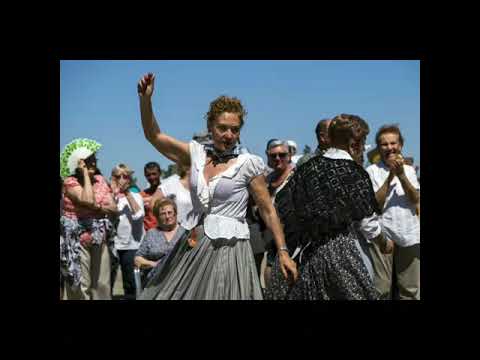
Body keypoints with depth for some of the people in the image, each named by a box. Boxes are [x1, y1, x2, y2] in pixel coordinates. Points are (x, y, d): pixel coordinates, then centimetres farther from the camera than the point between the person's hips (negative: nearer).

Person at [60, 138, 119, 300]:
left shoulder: (100, 180, 9)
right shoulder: (70, 181, -7)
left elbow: (114, 209, 5)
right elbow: (88, 201, -24)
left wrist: (96, 208, -14)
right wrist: (85, 174, -15)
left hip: (100, 238, 5)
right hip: (78, 238, -5)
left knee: (102, 284, 6)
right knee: (81, 285, -5)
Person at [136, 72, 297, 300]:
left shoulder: (248, 164, -4)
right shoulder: (197, 153, 7)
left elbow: (267, 210, 0)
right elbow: (153, 136, 8)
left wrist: (283, 252, -2)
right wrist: (145, 98, -6)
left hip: (229, 250, -4)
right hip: (193, 248, 4)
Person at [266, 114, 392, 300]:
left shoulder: (307, 168, 6)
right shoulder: (355, 173, -7)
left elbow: (281, 204, 6)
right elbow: (367, 221, -3)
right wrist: (384, 244, 15)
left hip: (304, 250, 6)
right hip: (339, 250, -5)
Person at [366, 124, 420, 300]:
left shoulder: (409, 170, 10)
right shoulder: (372, 171, -1)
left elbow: (415, 200, -2)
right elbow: (374, 204, -9)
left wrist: (401, 175, -14)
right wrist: (390, 176, -13)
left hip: (409, 234, 4)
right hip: (382, 235, -3)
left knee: (411, 288, 9)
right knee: (381, 288, 1)